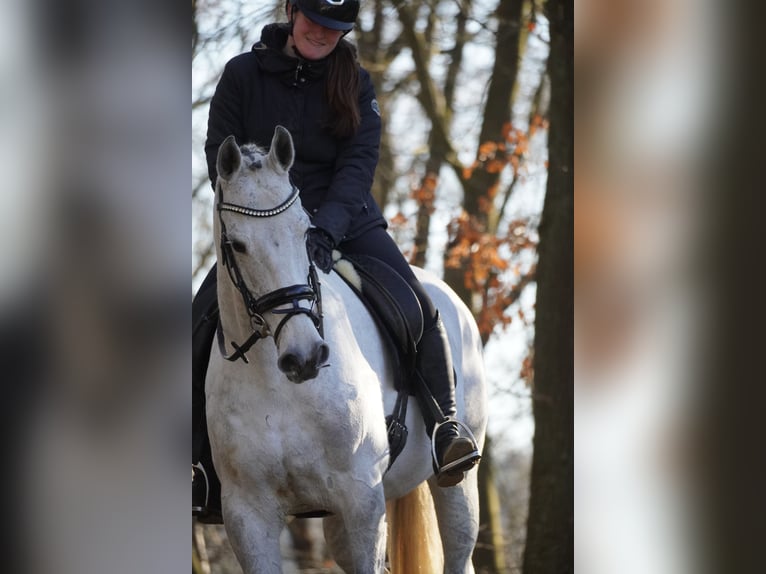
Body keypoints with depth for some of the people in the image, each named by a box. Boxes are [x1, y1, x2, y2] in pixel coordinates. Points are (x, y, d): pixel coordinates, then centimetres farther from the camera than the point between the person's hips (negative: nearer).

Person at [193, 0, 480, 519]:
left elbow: (358, 164, -8)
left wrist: (326, 227, -26)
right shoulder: (243, 75, 0)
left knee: (419, 309, -20)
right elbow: (221, 157, 0)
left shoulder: (356, 85, 3)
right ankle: (197, 451, -6)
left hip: (346, 221, 1)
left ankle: (445, 430, -16)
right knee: (207, 319, -19)